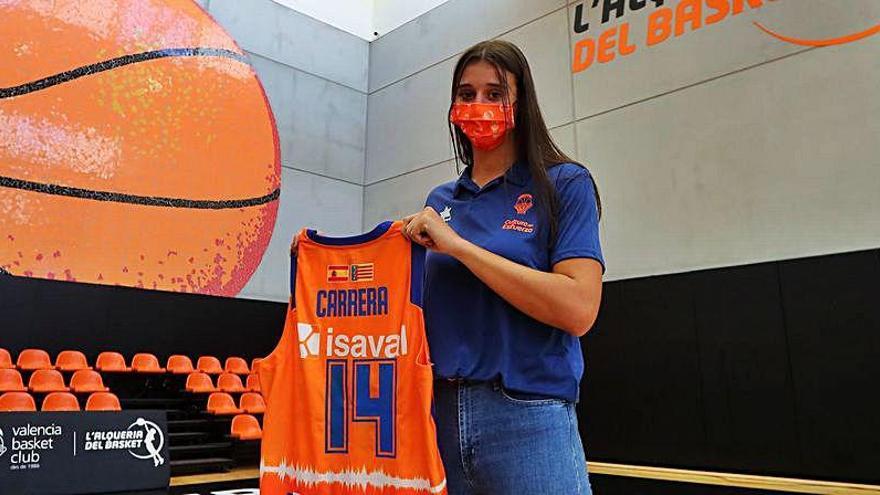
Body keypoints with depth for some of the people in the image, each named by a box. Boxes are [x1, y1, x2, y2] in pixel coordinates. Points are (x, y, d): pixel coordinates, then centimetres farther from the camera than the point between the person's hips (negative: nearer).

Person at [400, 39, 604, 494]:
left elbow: (577, 310, -17)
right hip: (437, 413, 5)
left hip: (526, 417, -4)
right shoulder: (440, 201, 10)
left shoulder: (564, 184, -4)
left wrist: (458, 245, -17)